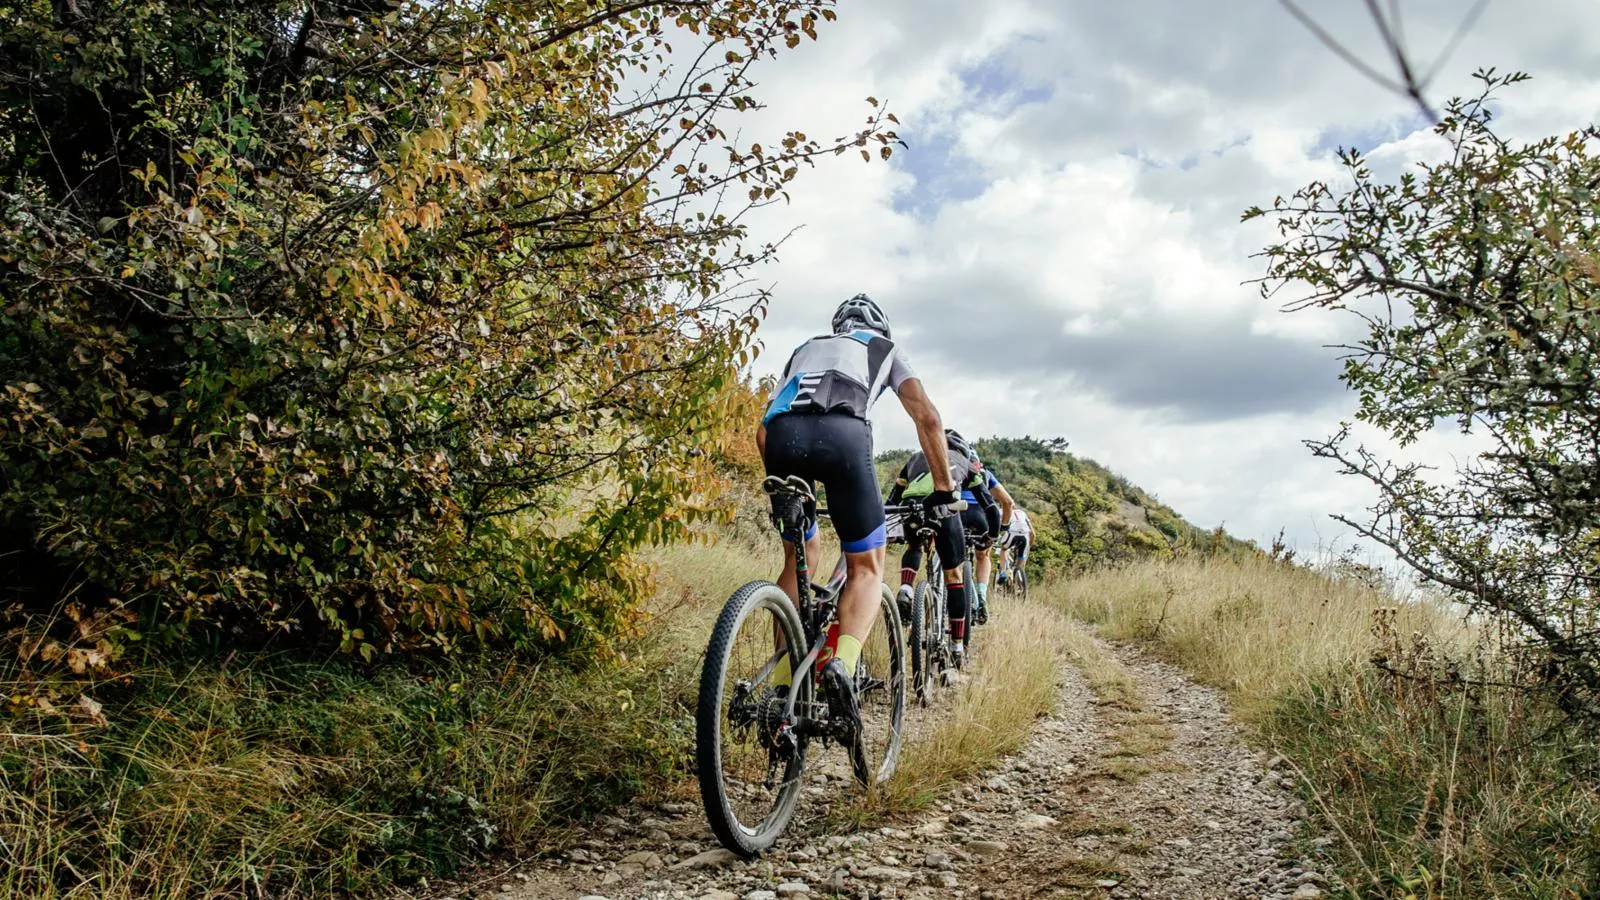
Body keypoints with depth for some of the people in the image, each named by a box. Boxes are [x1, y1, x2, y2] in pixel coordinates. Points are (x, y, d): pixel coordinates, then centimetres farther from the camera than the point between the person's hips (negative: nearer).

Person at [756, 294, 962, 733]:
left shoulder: (806, 348, 41)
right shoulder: (885, 347, 34)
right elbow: (928, 418, 20)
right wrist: (944, 487, 27)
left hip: (781, 435, 3)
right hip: (842, 433, -3)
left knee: (801, 552, 25)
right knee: (867, 567, 12)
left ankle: (780, 681, 17)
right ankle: (840, 663, -16)